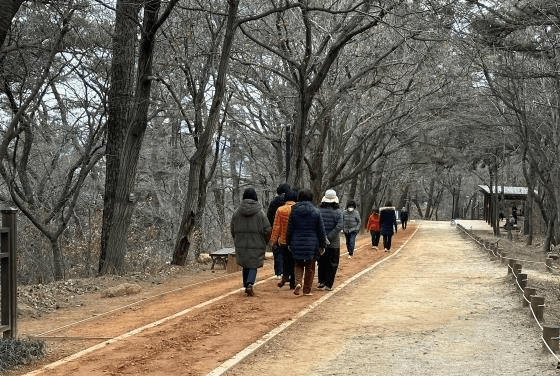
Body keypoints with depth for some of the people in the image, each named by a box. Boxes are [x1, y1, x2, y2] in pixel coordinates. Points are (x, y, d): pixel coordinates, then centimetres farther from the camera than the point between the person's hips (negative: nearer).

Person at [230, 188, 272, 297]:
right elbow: (267, 230, -9)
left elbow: (232, 229, 4)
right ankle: (250, 284, -19)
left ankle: (246, 286, 24)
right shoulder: (260, 212, -9)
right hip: (256, 244, -3)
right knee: (253, 265, 3)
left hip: (241, 244, 3)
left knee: (245, 265, 18)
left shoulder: (237, 212, -2)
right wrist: (265, 242, 7)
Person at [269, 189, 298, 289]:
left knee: (285, 259, 19)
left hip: (283, 240, 1)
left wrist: (273, 240, 3)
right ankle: (293, 283, 7)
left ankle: (285, 276, -2)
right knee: (294, 261, 8)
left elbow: (276, 226, -3)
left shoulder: (280, 210, -5)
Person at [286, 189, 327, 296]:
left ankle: (298, 282, -8)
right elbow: (321, 231, -2)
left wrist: (288, 243, 13)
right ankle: (307, 290, 13)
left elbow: (289, 229, 2)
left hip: (297, 244, 1)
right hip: (312, 244, -1)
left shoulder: (294, 211, -3)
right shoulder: (316, 212, -6)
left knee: (298, 265, 16)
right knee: (310, 268, 10)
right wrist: (322, 245, 7)